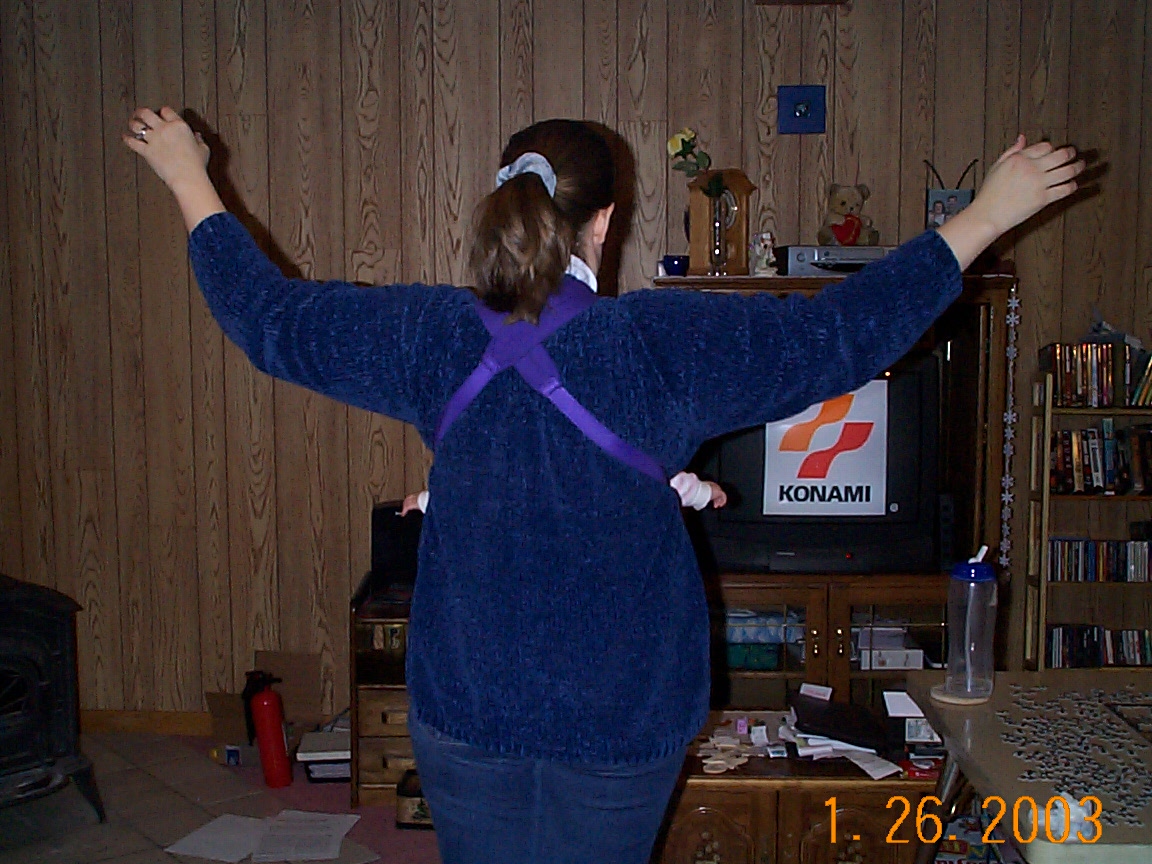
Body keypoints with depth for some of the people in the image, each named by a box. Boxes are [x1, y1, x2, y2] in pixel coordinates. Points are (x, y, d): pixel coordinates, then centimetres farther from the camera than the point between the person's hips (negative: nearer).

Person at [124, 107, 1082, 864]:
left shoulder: (431, 336, -8)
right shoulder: (660, 341, -16)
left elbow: (266, 310, 4)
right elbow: (842, 330, -13)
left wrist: (190, 179, 19)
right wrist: (986, 216, -3)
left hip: (467, 705, 2)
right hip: (622, 708, -1)